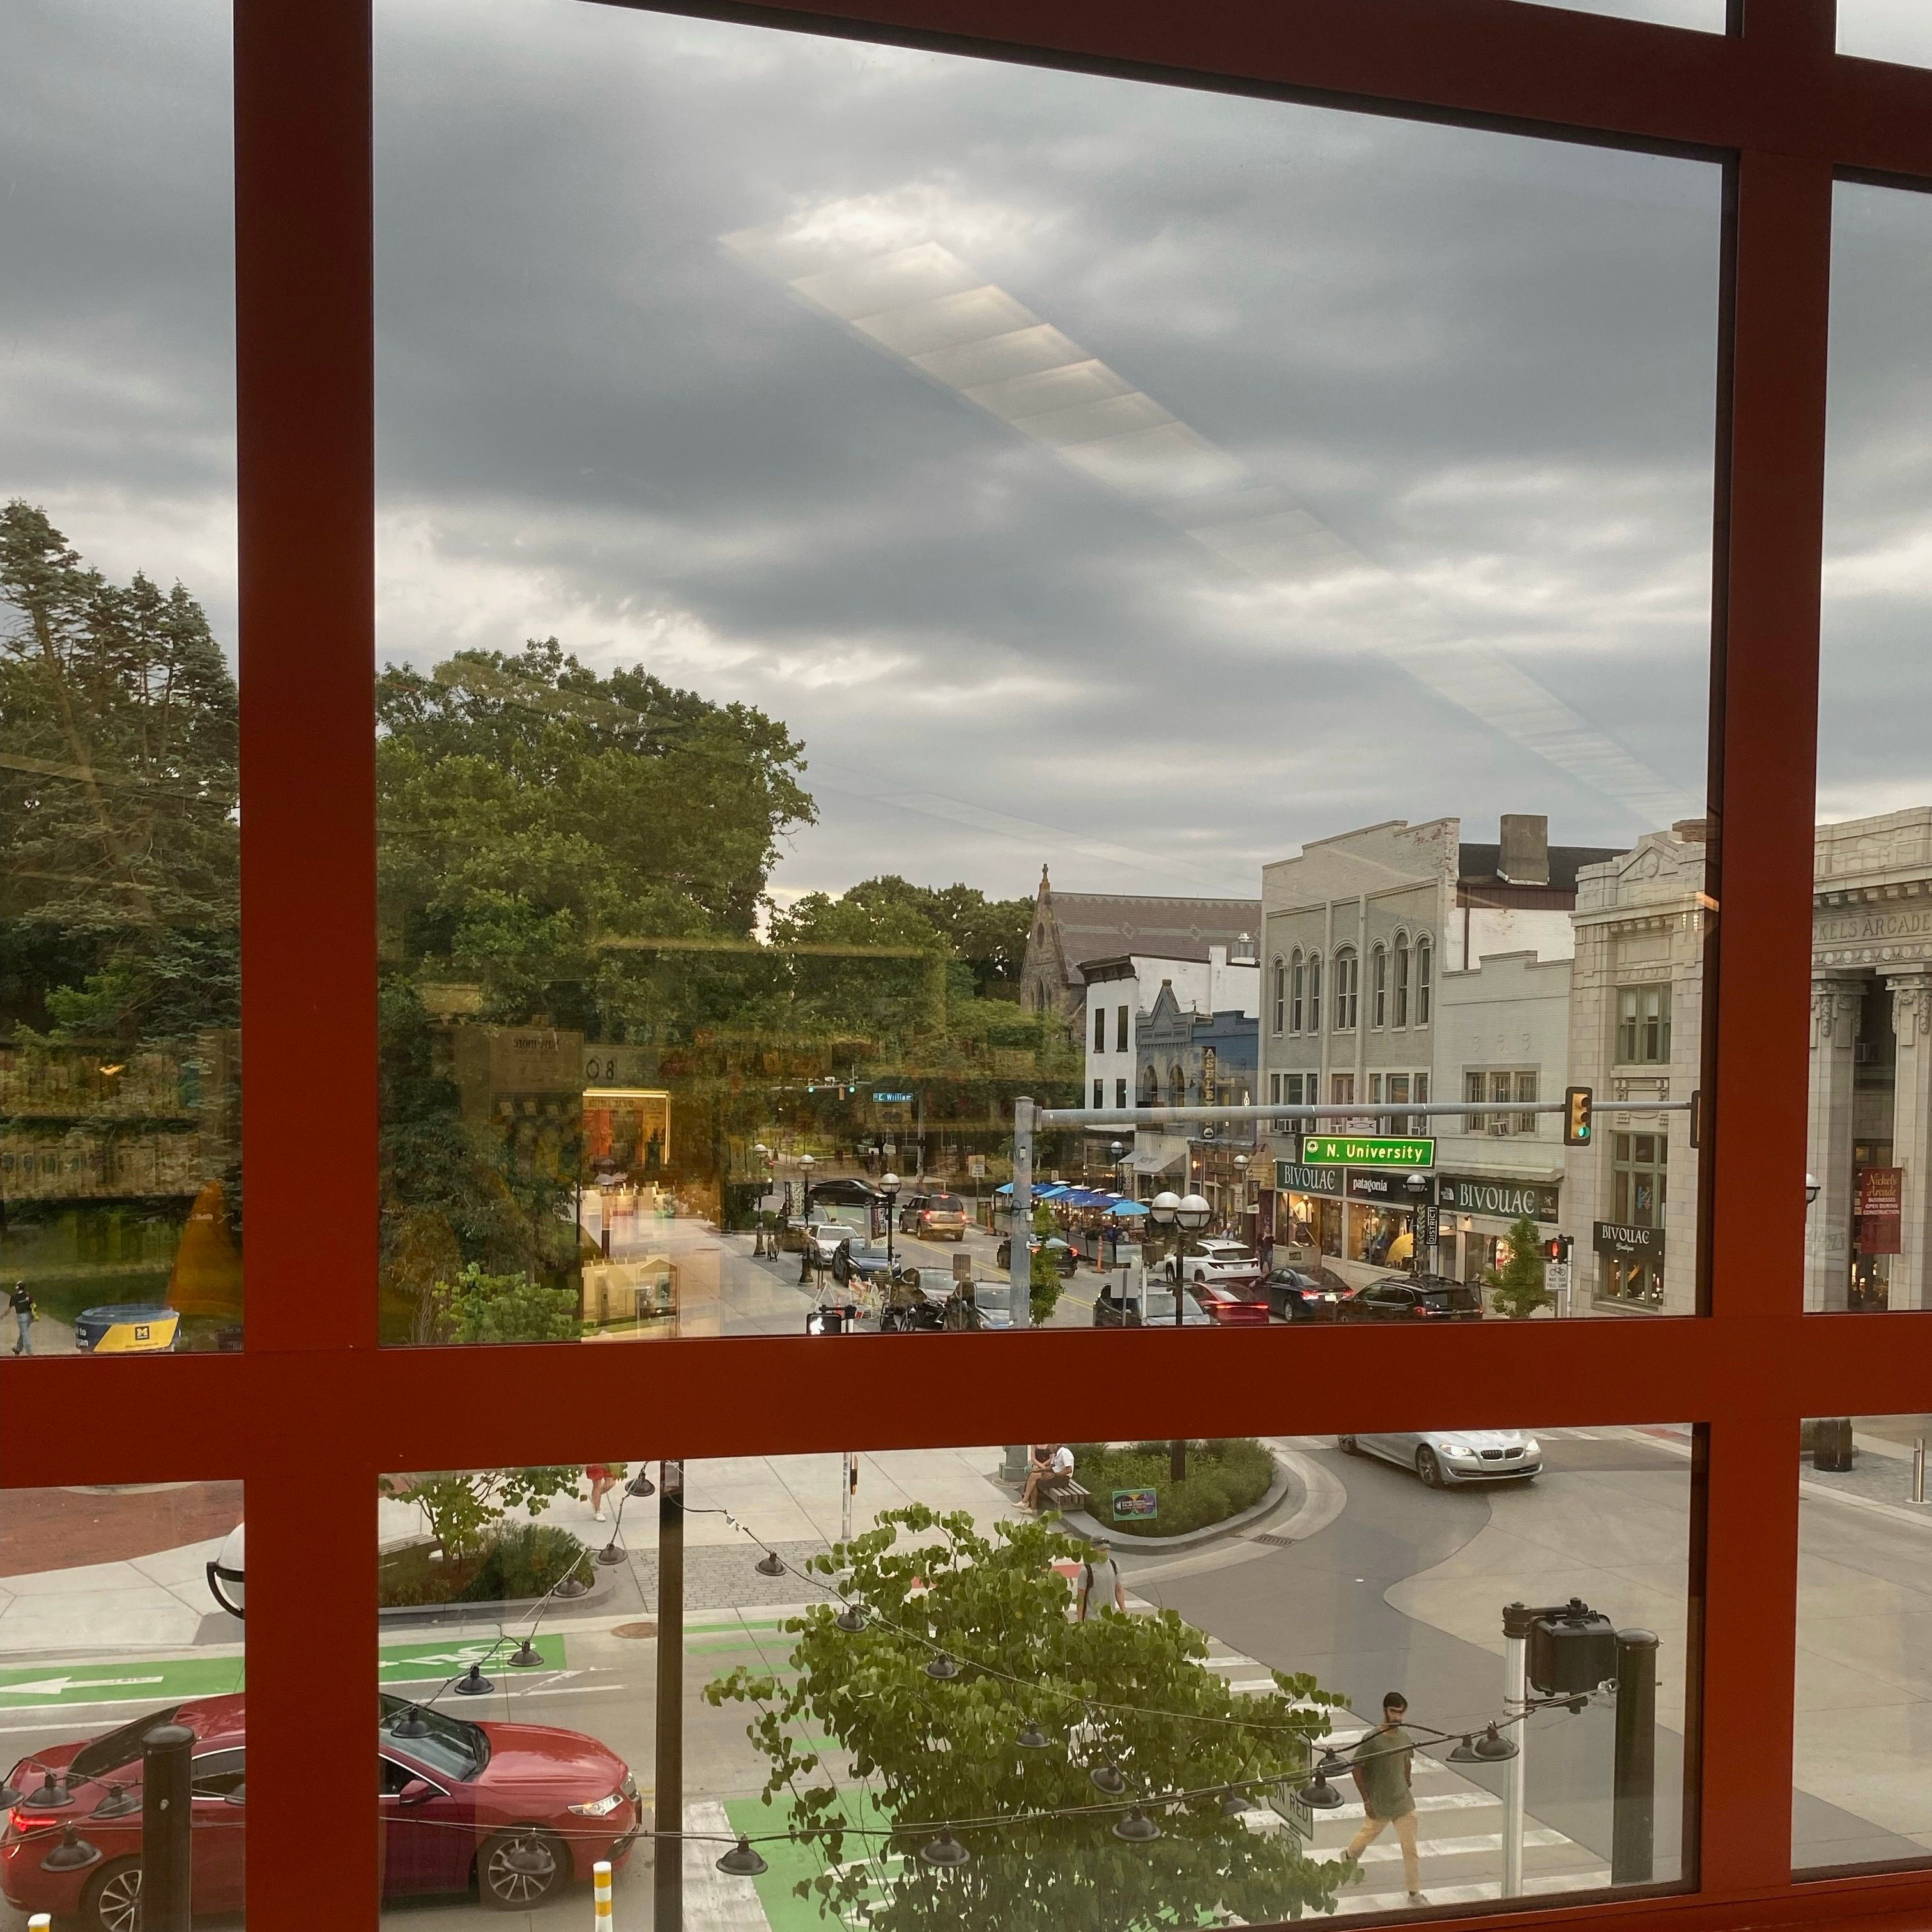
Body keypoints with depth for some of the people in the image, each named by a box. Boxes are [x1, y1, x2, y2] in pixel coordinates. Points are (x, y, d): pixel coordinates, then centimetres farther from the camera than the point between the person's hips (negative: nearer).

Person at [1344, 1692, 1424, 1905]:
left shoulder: (1406, 1738, -4)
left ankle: (1415, 1893, 11)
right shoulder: (1372, 1739, -20)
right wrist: (1366, 1799, -13)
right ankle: (1349, 1856, 49)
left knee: (1410, 1848, 1)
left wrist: (1407, 1788, 15)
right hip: (1378, 1805, -3)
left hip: (1404, 1803, 4)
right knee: (1368, 1835, 18)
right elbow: (1357, 1769, -14)